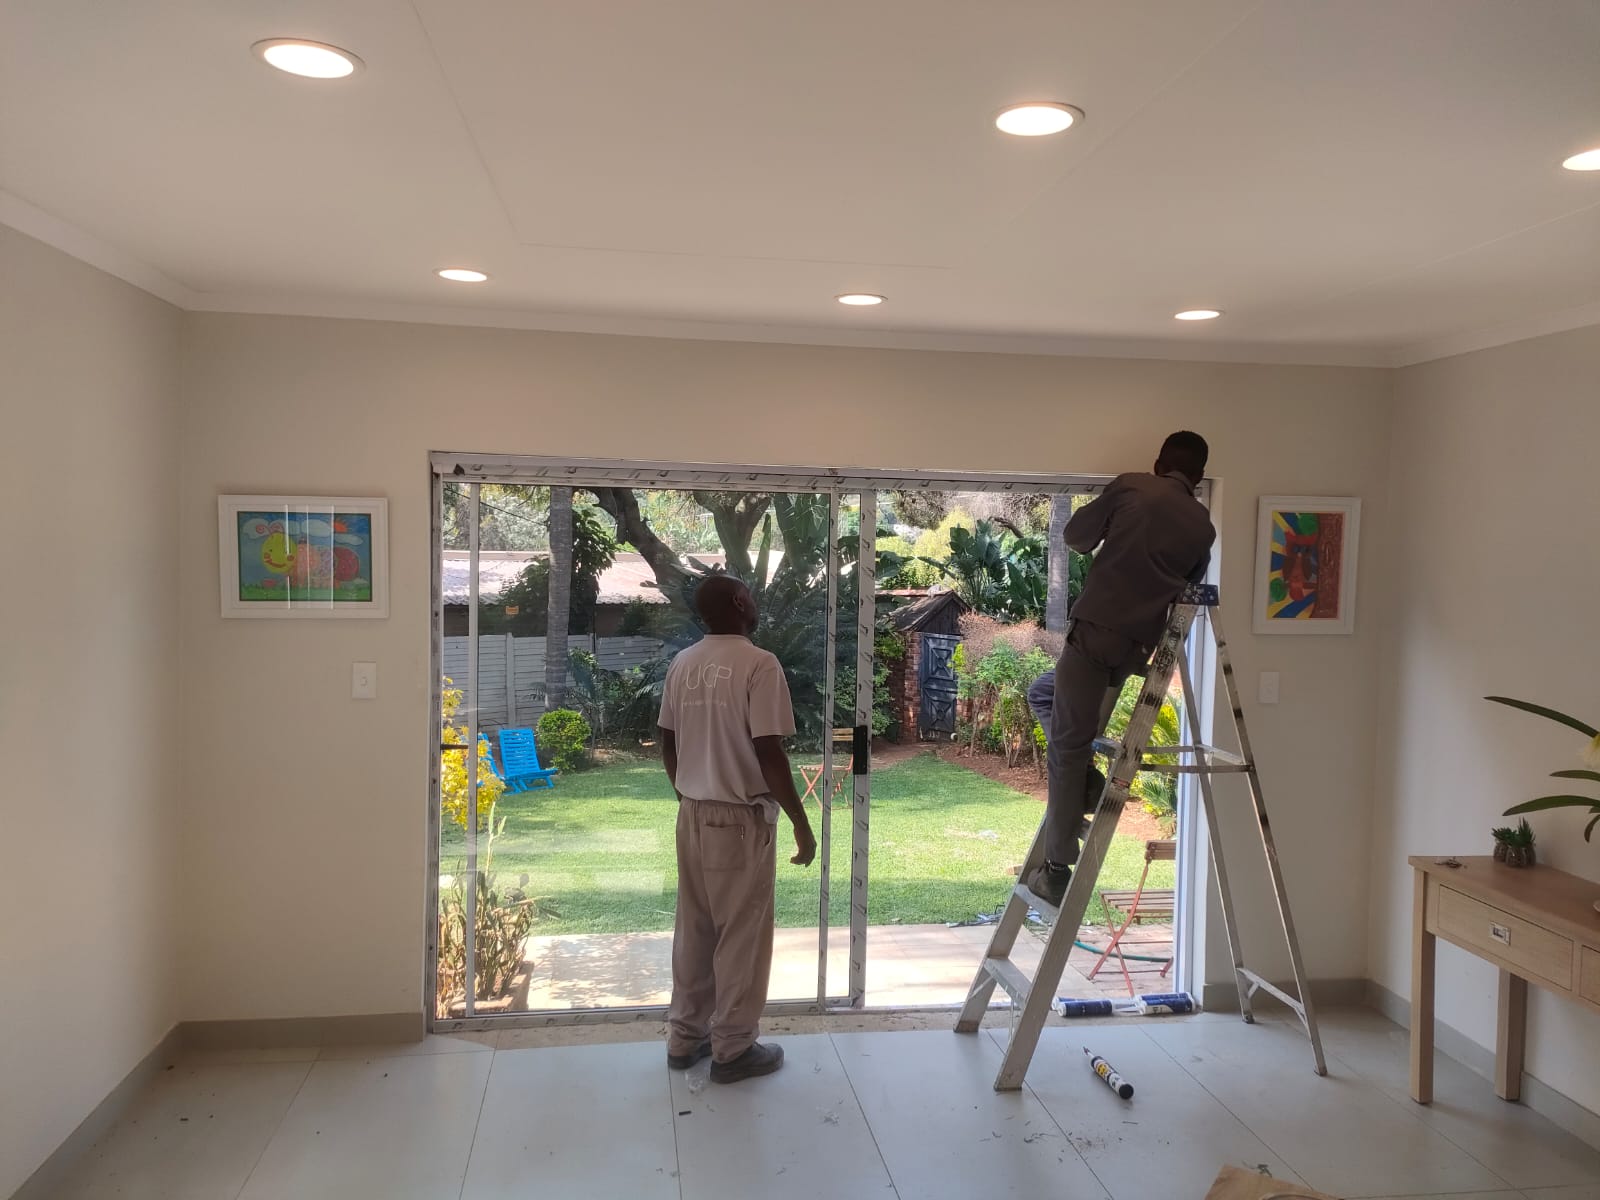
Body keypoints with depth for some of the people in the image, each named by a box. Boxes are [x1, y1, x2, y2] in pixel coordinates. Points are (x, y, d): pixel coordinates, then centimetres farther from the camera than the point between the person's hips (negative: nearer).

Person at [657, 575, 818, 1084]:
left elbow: (668, 745, 11)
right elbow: (769, 755, -20)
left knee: (694, 929, 16)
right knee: (741, 935, 5)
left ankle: (686, 1037, 27)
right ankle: (732, 1049, 15)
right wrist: (802, 825, -12)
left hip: (692, 814, 7)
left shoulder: (682, 664, 5)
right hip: (741, 818, -7)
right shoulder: (759, 665, -17)